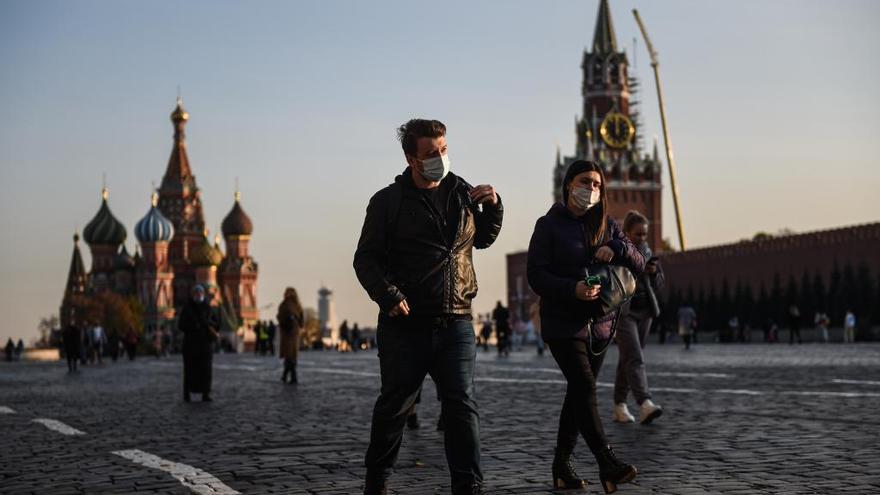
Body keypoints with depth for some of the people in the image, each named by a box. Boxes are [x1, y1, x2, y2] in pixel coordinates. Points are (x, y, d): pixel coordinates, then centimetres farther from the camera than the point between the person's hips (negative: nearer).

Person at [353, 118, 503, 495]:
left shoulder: (463, 194, 10)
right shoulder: (388, 202, -2)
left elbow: (482, 239, 25)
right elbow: (366, 258, -2)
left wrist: (493, 207, 6)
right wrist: (388, 295, -18)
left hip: (456, 324, 2)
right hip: (405, 324, -2)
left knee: (462, 407, -3)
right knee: (394, 405, 9)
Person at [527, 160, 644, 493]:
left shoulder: (606, 225, 11)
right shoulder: (549, 225, -3)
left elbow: (639, 266, 6)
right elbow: (536, 275, -10)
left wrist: (617, 249, -15)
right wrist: (572, 289, -25)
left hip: (599, 324, 5)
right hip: (563, 324, -5)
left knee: (578, 394, 8)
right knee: (584, 388, -16)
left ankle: (561, 465, 17)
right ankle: (607, 464, -20)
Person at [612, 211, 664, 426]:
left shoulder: (646, 251, 10)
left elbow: (658, 285, 15)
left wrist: (654, 272, -6)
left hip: (644, 311, 6)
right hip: (622, 312, -6)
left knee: (627, 359, 10)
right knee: (635, 358, -17)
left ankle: (619, 406, 16)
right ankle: (644, 405, -28)